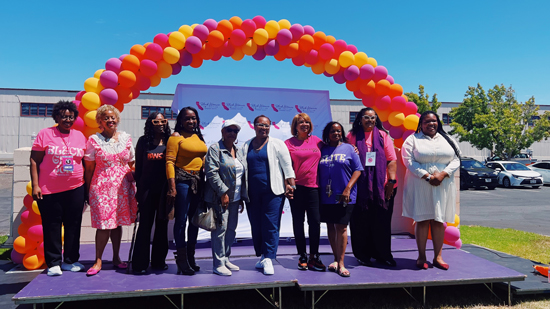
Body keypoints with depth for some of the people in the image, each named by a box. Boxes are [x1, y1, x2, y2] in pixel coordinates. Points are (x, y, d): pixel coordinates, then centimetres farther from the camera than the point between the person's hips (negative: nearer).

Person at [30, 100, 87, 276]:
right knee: (52, 227, 5)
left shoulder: (80, 136, 8)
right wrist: (35, 185, -9)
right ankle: (54, 263, 17)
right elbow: (34, 161, -2)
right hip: (49, 190, -3)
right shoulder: (45, 134, -1)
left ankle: (70, 261, 21)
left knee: (73, 226, 9)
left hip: (75, 189, 3)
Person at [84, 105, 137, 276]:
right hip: (102, 186, -3)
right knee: (104, 223, -5)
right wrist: (87, 190, 0)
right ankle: (98, 261, 8)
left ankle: (116, 258, 21)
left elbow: (132, 163, 12)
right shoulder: (94, 140, 0)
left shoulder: (126, 138, 7)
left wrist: (135, 184, 7)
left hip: (123, 186, 3)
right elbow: (89, 168, 1)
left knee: (117, 222, 9)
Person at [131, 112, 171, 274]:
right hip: (147, 189, -1)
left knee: (162, 225, 10)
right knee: (145, 225, 3)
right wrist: (139, 188, 5)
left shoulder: (170, 141, 2)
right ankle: (140, 263, 13)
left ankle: (159, 261, 23)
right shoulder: (143, 141, 2)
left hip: (165, 189, 1)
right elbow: (138, 166, 6)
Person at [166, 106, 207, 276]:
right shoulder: (176, 136, -4)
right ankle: (181, 260, 9)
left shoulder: (199, 137, 15)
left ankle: (191, 257, 25)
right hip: (182, 180, -7)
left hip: (199, 181, 7)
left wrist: (206, 183, 13)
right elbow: (169, 162, -11)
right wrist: (172, 187, -19)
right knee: (181, 220, -2)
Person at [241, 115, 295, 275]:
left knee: (271, 225, -6)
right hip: (252, 193, 4)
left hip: (272, 191, -4)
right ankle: (262, 256, 22)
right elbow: (242, 169, 17)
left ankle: (268, 258, 0)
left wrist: (291, 186, -5)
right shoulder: (246, 146, 13)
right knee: (256, 226, 8)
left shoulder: (277, 144, 3)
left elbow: (287, 166, 1)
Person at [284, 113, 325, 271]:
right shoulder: (289, 143, 2)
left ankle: (314, 257, 12)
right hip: (296, 187, -2)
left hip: (313, 186, 2)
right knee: (298, 222, 6)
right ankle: (302, 257, 18)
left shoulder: (316, 140, 10)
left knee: (315, 221, 0)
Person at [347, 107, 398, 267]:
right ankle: (363, 255, 18)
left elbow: (391, 159, 5)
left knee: (382, 222, 6)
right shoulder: (352, 136, 7)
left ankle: (383, 255, 20)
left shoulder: (383, 135, 10)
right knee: (361, 222, 3)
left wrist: (392, 180, -3)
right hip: (360, 186, -1)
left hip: (382, 186, 1)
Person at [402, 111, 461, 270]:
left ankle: (438, 256, 12)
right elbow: (409, 161, -7)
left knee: (439, 220, 4)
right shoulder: (413, 139, 5)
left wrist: (442, 174, -10)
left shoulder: (447, 140, 15)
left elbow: (456, 160, 7)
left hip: (443, 186, 3)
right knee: (422, 220, -2)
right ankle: (421, 257, 7)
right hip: (420, 185, -3)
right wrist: (427, 176, -15)